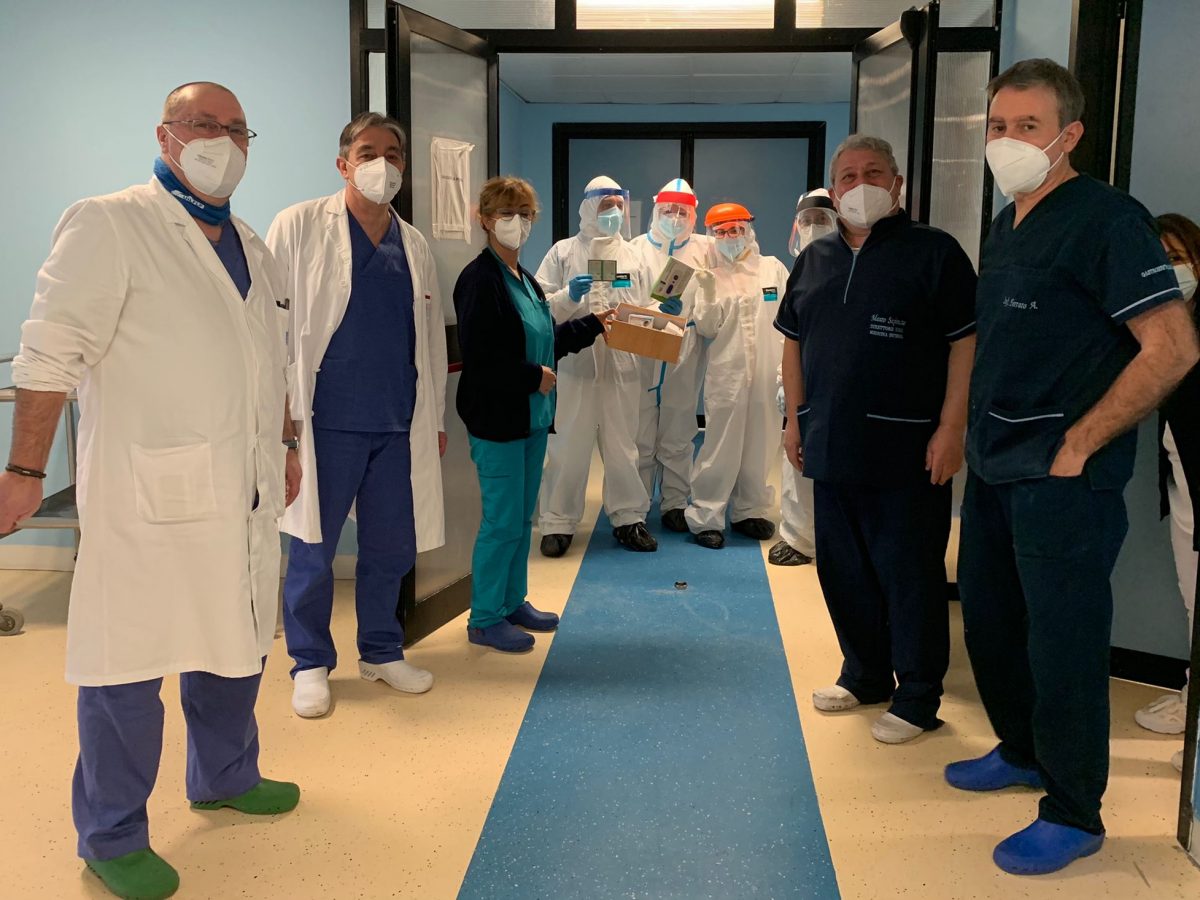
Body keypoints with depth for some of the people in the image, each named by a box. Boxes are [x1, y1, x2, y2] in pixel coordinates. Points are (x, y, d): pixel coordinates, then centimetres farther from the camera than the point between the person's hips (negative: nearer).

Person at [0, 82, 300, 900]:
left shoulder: (251, 247, 15)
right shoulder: (108, 226, -7)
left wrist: (285, 445, 23)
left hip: (246, 491, 7)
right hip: (149, 493, -7)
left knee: (235, 640, 17)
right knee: (130, 660, 1)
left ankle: (224, 775, 37)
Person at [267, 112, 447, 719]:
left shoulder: (415, 246, 12)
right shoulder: (299, 227, -1)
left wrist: (437, 417, 14)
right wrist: (280, 410, -9)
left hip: (400, 424, 4)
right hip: (327, 419, -4)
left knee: (391, 548, 11)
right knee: (312, 549, 5)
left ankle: (381, 652, 28)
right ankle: (310, 665, 20)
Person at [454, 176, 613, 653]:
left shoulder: (525, 279, 14)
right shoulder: (480, 279, -14)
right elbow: (479, 358, -21)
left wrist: (592, 324, 23)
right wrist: (534, 377, -16)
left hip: (532, 416, 9)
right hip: (497, 419, -9)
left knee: (522, 517, 16)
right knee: (503, 521, -3)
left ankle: (513, 601, 29)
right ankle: (485, 618, 10)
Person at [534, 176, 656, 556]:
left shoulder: (632, 255, 15)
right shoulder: (563, 252, 5)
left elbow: (644, 309, 19)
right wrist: (568, 297, -18)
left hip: (622, 366, 3)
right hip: (575, 364, -3)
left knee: (623, 446, 9)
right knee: (568, 446, 0)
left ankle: (628, 517, 21)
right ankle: (558, 522, 11)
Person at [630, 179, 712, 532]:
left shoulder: (704, 249, 9)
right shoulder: (638, 247, 6)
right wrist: (656, 310, -19)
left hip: (684, 357, 1)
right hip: (642, 354, -1)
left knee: (679, 437, 9)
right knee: (640, 437, 4)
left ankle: (675, 503, 20)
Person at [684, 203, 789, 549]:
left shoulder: (774, 268, 6)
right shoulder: (710, 276, 5)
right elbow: (706, 329, 0)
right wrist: (709, 293, -14)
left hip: (767, 374, 2)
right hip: (727, 374, -2)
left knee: (760, 444, 9)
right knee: (721, 446, -1)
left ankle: (749, 511, 24)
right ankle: (706, 517, 7)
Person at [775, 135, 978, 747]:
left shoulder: (934, 252, -5)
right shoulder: (814, 260, 13)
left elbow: (966, 343, -9)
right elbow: (794, 341, 19)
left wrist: (951, 427, -15)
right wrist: (795, 417, 13)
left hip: (907, 449, -6)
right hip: (832, 445, 6)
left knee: (910, 574, 1)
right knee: (843, 570, 14)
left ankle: (917, 700, 14)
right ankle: (865, 676, 31)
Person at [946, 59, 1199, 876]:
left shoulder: (1106, 218, -13)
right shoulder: (1006, 226, 13)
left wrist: (1076, 447, -18)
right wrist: (979, 437, 12)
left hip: (1061, 475, -8)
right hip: (994, 468, 9)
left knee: (1061, 643, 0)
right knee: (990, 623, 18)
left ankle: (1075, 814, 17)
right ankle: (1023, 753, 39)